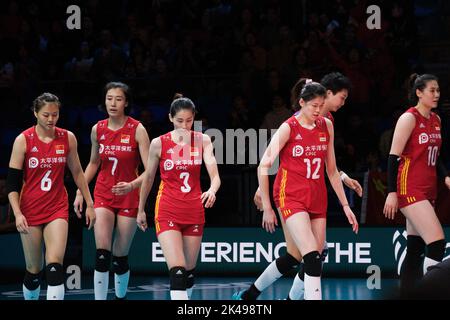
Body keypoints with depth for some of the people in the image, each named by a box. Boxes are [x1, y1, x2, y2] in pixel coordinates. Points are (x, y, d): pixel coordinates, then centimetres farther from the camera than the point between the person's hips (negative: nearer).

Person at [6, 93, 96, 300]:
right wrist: (17, 214, -17)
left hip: (58, 208, 1)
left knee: (55, 266, -17)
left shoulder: (67, 138, 1)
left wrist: (89, 204, 14)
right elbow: (12, 182, -6)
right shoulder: (23, 140, -6)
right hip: (30, 211, -1)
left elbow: (77, 173, 14)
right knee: (34, 270, 6)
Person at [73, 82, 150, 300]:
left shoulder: (137, 130, -11)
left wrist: (131, 185, -31)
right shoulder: (98, 129, 0)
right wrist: (80, 193, 12)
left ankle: (121, 295, 27)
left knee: (120, 257, 4)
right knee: (102, 254, -13)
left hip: (129, 197, -2)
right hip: (103, 194, 2)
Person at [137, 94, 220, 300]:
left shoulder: (202, 140, 1)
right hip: (167, 211, -3)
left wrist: (212, 190, -32)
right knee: (177, 270, -17)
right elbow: (148, 178, 10)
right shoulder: (158, 143, -3)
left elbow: (214, 175, -10)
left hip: (194, 211, 3)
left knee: (189, 270, 11)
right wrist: (141, 210, 17)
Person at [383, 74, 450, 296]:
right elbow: (393, 157, -13)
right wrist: (392, 192, -18)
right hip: (409, 190, -8)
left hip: (428, 190, 8)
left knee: (415, 250, 7)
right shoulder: (409, 119, -10)